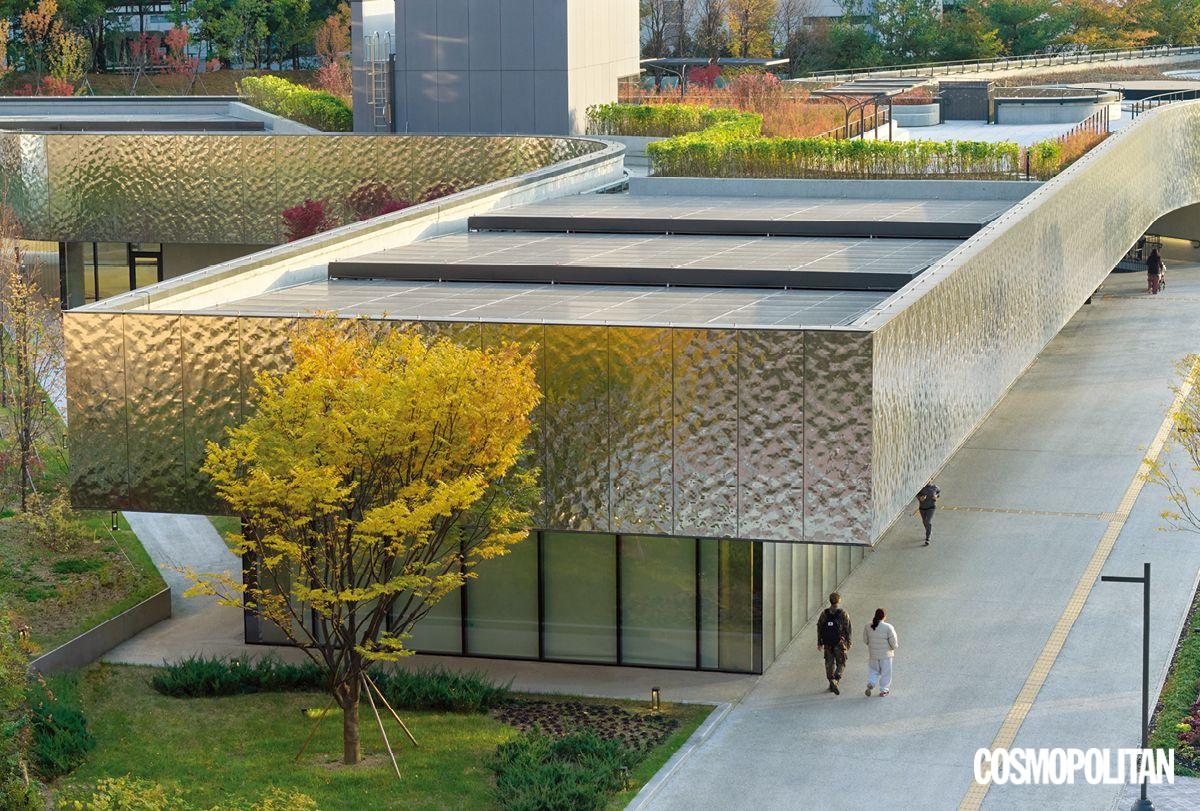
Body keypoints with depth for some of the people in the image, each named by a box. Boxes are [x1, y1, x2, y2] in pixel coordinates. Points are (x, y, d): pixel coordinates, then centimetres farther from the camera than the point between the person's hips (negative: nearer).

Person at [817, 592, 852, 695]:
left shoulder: (824, 614, 0)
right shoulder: (843, 614, -9)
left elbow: (819, 629, 3)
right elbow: (847, 630, -7)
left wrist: (819, 643, 11)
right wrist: (849, 643, 3)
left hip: (827, 644, 3)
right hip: (839, 644, -3)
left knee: (829, 663, 15)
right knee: (841, 664, 4)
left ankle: (832, 684, 21)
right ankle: (834, 681, -17)